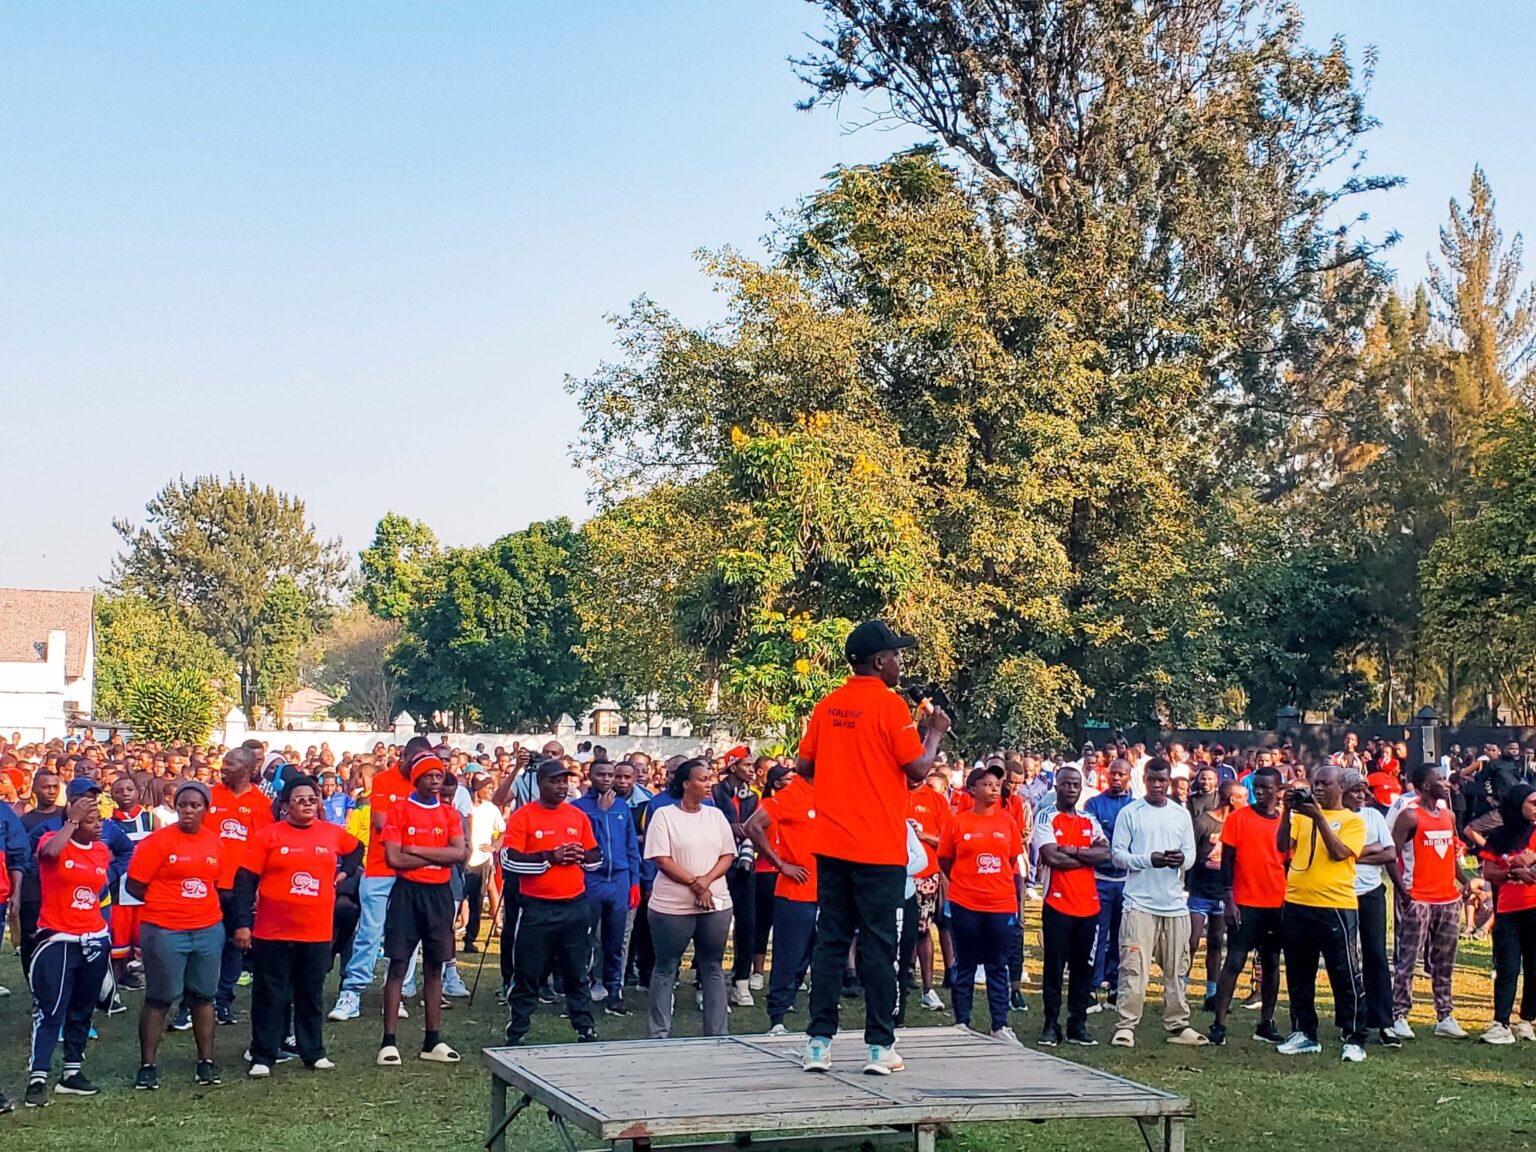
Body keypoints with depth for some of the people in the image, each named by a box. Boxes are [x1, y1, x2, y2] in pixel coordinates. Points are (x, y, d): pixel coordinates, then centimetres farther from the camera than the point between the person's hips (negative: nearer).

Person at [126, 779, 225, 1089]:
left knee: (203, 996, 12)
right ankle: (147, 1066, 11)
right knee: (159, 999, 3)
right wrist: (167, 904, -2)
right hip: (165, 932, -4)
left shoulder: (214, 841, 5)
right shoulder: (157, 841, -10)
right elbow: (135, 886, -7)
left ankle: (206, 1062, 20)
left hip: (208, 930, 4)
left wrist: (196, 902, 5)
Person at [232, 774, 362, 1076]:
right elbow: (246, 880, -6)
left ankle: (314, 1053, 23)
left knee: (312, 995, 13)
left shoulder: (332, 834, 5)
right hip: (273, 933, -3)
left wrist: (343, 872, 11)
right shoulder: (268, 835, -6)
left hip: (317, 933, 3)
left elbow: (356, 849, 28)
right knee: (270, 996, 3)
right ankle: (262, 1058, 10)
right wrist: (242, 923, -11)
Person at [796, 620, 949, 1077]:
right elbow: (918, 768, -12)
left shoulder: (827, 706, 7)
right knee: (878, 945, 1)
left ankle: (820, 1042, 8)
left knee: (830, 941, 9)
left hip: (831, 845, 5)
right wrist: (935, 732, 5)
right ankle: (880, 1047, 4)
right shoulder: (890, 705, -10)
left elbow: (803, 766, 10)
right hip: (879, 849, -5)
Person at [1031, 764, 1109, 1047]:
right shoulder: (1046, 819, -1)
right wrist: (1088, 856, -8)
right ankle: (1051, 1025, 5)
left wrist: (1072, 850, -14)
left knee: (1083, 967, 8)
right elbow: (1052, 857, -16)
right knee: (1054, 966, -1)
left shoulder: (1090, 822, 12)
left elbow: (1105, 853, -4)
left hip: (1088, 905, 5)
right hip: (1057, 904, -4)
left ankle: (1078, 1024, 15)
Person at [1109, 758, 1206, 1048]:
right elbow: (1118, 854, -4)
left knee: (1176, 969, 10)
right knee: (1134, 968, -9)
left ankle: (1177, 1025, 19)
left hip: (1175, 903, 4)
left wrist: (1181, 859, -12)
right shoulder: (1130, 813, -1)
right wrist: (1150, 860, -18)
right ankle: (1126, 1026, -6)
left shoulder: (1181, 814, 11)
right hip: (1139, 903, -4)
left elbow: (1191, 853, 12)